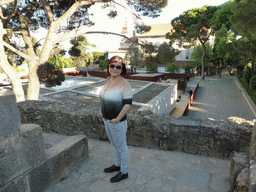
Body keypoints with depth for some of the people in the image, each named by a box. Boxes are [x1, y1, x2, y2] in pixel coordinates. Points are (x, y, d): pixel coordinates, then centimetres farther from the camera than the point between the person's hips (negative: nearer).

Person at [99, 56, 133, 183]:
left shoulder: (124, 84, -21)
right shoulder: (108, 80, 4)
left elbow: (128, 103, -22)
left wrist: (117, 119, -21)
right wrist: (102, 112, 11)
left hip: (117, 122, -8)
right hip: (106, 120, 8)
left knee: (121, 147, 11)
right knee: (115, 145, 25)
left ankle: (124, 172, 31)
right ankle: (117, 165, 47)